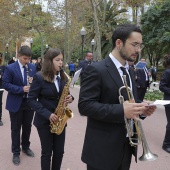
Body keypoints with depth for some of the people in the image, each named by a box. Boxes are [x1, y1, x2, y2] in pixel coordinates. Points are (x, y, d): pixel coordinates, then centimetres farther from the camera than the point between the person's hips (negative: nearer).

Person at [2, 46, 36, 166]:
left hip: (29, 102, 4)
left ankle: (26, 147, 36)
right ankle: (16, 152, 21)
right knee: (15, 129, 8)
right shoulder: (10, 68, -10)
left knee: (27, 127, 16)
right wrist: (21, 89, -24)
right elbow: (5, 84, -14)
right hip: (15, 103, -4)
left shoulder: (33, 67, 2)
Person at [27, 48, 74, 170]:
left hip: (59, 120, 4)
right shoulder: (39, 77, -12)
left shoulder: (63, 77, 3)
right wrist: (47, 114, -22)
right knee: (47, 152, 8)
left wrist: (69, 98, -11)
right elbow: (31, 100, -13)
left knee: (59, 152, 11)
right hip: (44, 121, -4)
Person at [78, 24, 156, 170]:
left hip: (127, 145, 7)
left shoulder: (130, 71, 11)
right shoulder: (96, 70, -14)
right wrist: (122, 110, -28)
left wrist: (140, 109, -5)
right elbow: (85, 105, -20)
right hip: (103, 148, -7)